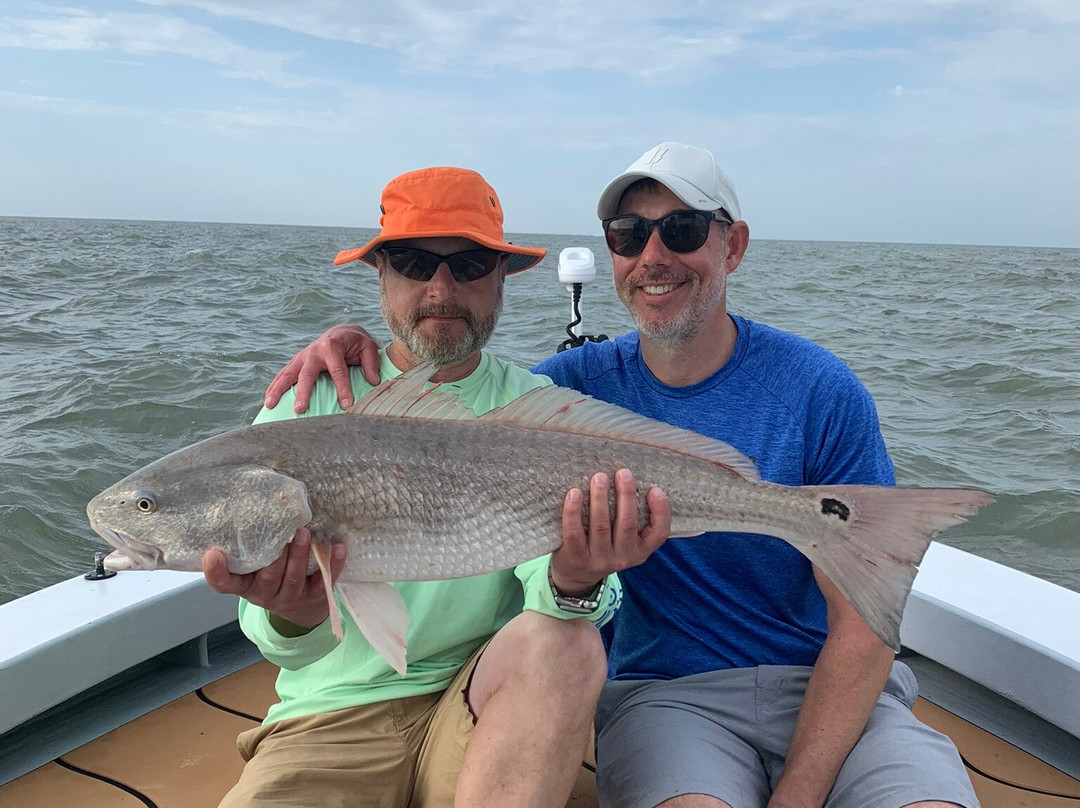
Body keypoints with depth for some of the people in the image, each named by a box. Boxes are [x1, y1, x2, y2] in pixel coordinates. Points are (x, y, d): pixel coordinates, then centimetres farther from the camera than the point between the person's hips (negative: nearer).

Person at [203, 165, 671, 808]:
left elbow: (543, 574, -13)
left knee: (564, 642, -28)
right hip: (336, 715, 0)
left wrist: (574, 585, -36)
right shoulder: (309, 401, -2)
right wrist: (292, 619, -31)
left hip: (482, 704, 1)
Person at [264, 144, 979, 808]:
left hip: (830, 689, 1)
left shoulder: (820, 391, -7)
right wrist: (358, 342, -6)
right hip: (665, 689, 0)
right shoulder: (585, 381, 0)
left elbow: (864, 626, -8)